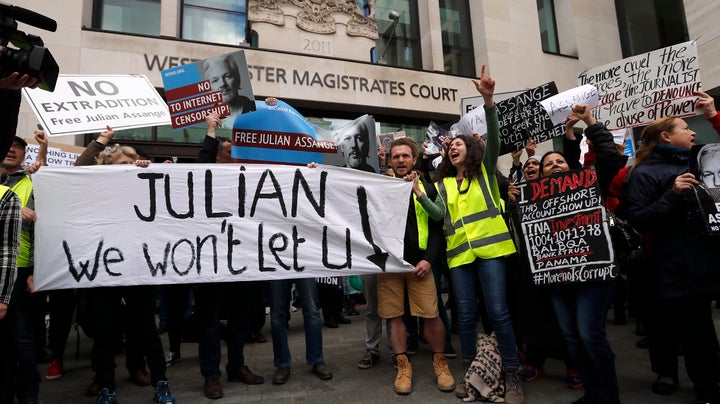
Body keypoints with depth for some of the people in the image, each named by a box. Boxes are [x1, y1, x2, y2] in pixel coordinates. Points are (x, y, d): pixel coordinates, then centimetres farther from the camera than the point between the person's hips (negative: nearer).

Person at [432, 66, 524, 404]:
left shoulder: (485, 171, 10)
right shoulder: (443, 183, 16)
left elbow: (494, 139, -6)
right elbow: (440, 215, 6)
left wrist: (488, 101, -19)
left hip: (489, 247, -3)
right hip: (459, 252, 3)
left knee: (498, 310, -4)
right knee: (466, 314, 7)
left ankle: (512, 375, 8)